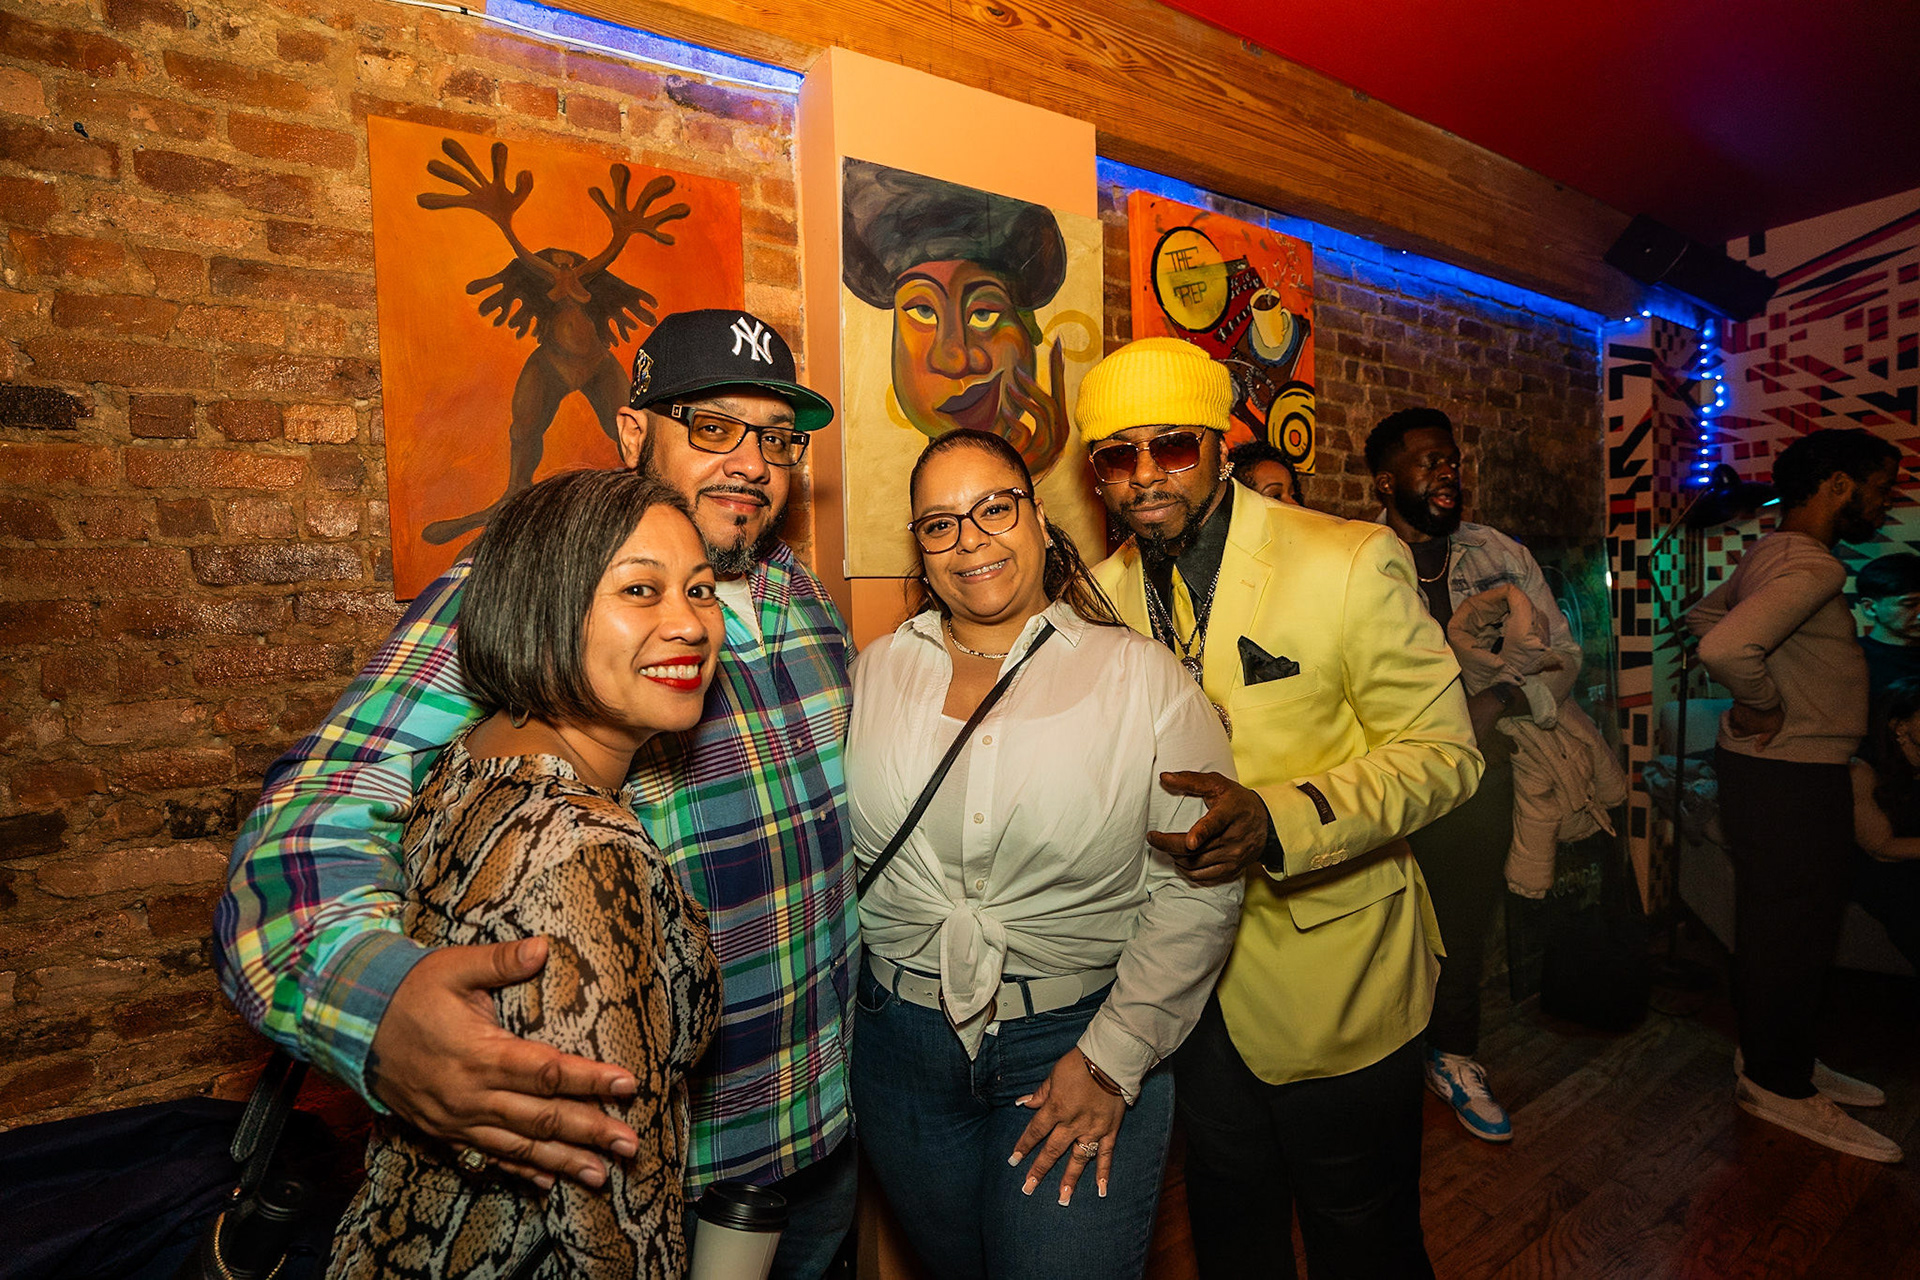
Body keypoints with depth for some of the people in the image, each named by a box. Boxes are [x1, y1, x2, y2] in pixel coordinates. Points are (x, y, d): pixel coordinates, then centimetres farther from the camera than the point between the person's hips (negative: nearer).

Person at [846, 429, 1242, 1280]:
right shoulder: (875, 673, 1)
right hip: (901, 1042, 3)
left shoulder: (1142, 676, -8)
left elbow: (1199, 884, -9)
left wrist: (1113, 1057, -12)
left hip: (1076, 1041, -2)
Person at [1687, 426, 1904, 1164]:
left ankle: (1775, 1060, 34)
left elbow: (1705, 616, 25)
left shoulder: (1771, 553, 10)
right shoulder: (1811, 566, -21)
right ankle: (1778, 1085, 16)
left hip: (1778, 770, 10)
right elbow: (1723, 648, -37)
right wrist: (1765, 707, -19)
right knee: (1791, 929, 2)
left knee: (1780, 924, 19)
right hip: (1791, 775, -10)